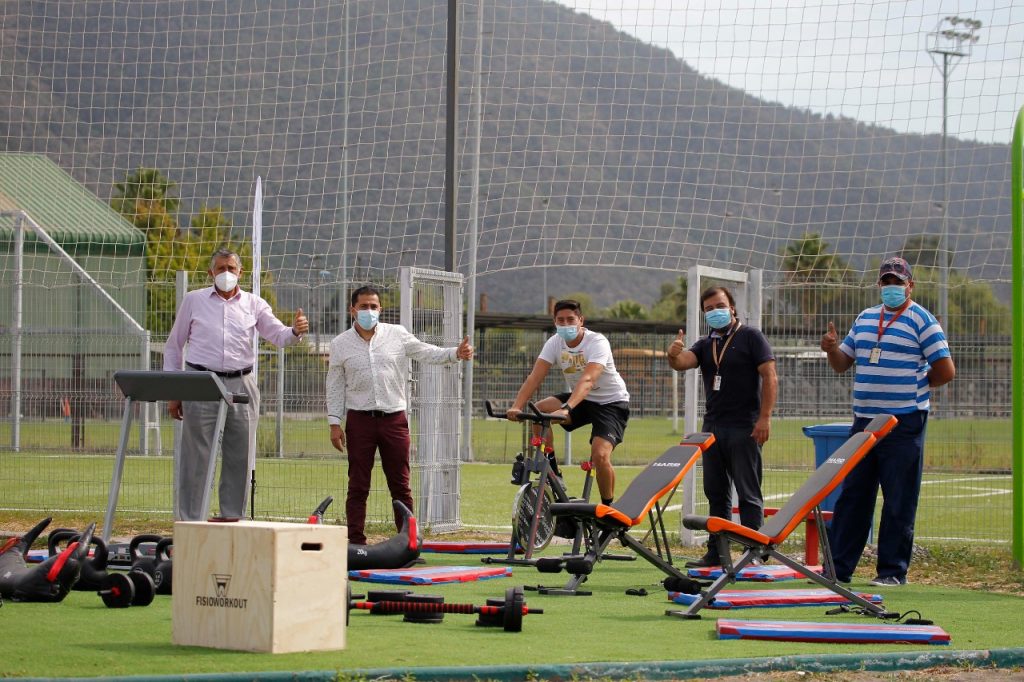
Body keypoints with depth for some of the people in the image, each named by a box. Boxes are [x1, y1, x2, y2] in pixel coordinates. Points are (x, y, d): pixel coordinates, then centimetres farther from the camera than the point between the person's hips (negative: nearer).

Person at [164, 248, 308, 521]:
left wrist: (295, 331, -24)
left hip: (240, 386, 2)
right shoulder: (193, 301, 7)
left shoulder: (254, 304, 12)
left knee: (239, 459, 4)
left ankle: (232, 520, 12)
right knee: (196, 458, -3)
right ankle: (190, 523, 0)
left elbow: (278, 335, 1)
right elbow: (173, 347, 10)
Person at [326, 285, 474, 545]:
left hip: (394, 418, 1)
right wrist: (334, 423, 2)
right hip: (360, 419, -1)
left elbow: (428, 353, 5)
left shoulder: (397, 335, 7)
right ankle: (355, 543, 3)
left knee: (401, 486, 3)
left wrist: (455, 353, -13)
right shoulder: (340, 344, 5)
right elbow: (335, 386, 7)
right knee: (358, 487, 0)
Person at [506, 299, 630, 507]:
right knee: (537, 410, -20)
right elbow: (535, 377, -20)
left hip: (611, 403, -5)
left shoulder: (597, 342, -26)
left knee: (600, 455, -24)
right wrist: (516, 407, -37)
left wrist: (566, 409, -57)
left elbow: (587, 380, -42)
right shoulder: (555, 343, -10)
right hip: (579, 399, 5)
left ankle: (608, 507, -1)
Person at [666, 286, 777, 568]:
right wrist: (674, 355, -27)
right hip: (713, 426, 6)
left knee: (748, 493, -5)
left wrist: (765, 418, -16)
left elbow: (770, 378, -7)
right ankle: (716, 553, 14)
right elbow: (683, 362, -2)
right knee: (716, 493, 9)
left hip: (744, 428, -6)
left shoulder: (750, 337, -1)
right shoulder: (705, 345, 16)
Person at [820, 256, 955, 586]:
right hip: (864, 420, 6)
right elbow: (843, 363, 19)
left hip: (904, 424, -6)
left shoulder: (921, 320, -3)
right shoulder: (865, 318, 16)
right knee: (851, 496, 7)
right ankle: (837, 568, 11)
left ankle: (893, 570, 3)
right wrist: (832, 349, -2)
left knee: (899, 502, -2)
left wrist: (912, 385, 0)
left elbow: (945, 371, -7)